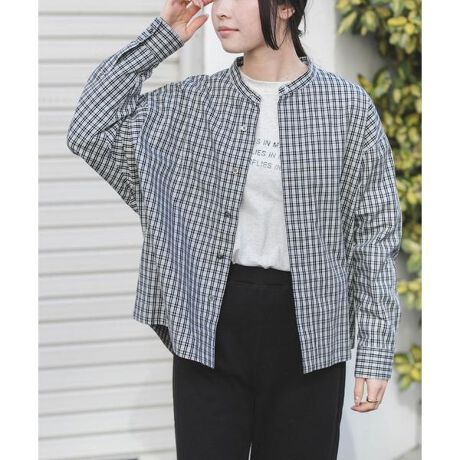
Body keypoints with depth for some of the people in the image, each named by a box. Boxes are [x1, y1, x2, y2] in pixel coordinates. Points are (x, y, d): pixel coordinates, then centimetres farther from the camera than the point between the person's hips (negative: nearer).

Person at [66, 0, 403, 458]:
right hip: (211, 324, 1)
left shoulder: (347, 105, -2)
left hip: (307, 331, -1)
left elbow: (375, 233, -1)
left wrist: (376, 350, -4)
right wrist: (160, 37, -2)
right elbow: (91, 133, -2)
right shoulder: (192, 102, 4)